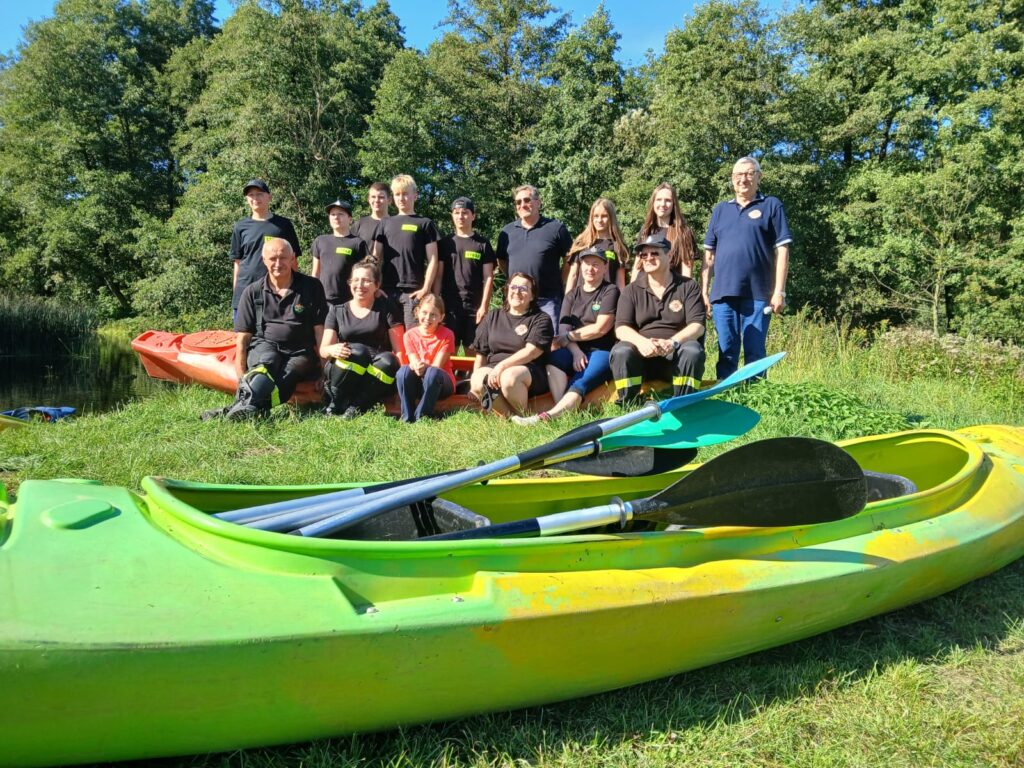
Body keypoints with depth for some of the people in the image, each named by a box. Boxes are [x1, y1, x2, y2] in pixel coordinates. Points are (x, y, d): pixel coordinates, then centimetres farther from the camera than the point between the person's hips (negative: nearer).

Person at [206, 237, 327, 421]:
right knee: (268, 361, -36)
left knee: (289, 373, -35)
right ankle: (246, 410, -61)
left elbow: (320, 330, 4)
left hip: (300, 352, 0)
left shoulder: (311, 287, 6)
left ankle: (242, 407, -57)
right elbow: (242, 338, 7)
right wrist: (242, 377, -5)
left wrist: (324, 370, -5)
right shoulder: (253, 292, 9)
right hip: (265, 346, 1)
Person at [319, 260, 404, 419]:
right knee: (357, 351, -32)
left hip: (376, 374, 0)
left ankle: (355, 406, -27)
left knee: (388, 361, -33)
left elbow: (398, 348, 0)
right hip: (341, 375, 0)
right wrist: (333, 350, -20)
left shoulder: (386, 308, 7)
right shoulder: (337, 311, 12)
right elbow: (324, 349, 4)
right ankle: (334, 401, -18)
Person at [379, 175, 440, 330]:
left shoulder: (424, 224, 8)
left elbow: (432, 259, 2)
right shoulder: (386, 223, 17)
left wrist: (426, 288, -8)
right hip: (387, 290, 3)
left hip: (413, 291, -3)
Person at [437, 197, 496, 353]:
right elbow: (438, 274, 8)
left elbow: (488, 277, 2)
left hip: (474, 306, -1)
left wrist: (484, 305, -6)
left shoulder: (482, 243, 6)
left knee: (473, 349, 1)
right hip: (449, 304, 1)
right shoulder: (445, 243, 10)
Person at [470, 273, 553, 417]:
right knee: (478, 380, -30)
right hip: (494, 369, 4)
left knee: (509, 376, -37)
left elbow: (531, 352, -12)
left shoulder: (541, 319, 3)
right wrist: (476, 378, 5)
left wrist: (502, 366, -22)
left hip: (529, 372, -3)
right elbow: (481, 352, 17)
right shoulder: (493, 317, 17)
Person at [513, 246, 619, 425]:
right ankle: (564, 413, -43)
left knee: (579, 383, -32)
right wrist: (575, 351, -15)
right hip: (575, 351, 5)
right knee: (553, 358, -28)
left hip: (602, 351, -5)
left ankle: (547, 417, -57)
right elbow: (564, 330, 5)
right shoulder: (572, 295, 18)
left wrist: (568, 336, -2)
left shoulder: (610, 291, 3)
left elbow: (600, 328, -8)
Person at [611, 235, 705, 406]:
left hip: (676, 355, -1)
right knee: (621, 352, -30)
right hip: (642, 355, 1)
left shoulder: (688, 286, 5)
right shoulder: (632, 290, 9)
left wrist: (672, 342, -27)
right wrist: (641, 341, -26)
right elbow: (621, 328, -2)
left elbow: (697, 325, -7)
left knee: (693, 350, -33)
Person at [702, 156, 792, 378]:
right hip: (723, 293, 3)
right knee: (726, 352, 5)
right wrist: (704, 291, 8)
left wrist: (779, 291, -6)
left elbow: (781, 250, 1)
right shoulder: (720, 210, 18)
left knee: (755, 352, 0)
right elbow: (709, 254, 16)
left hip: (757, 294, -3)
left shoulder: (771, 206, 7)